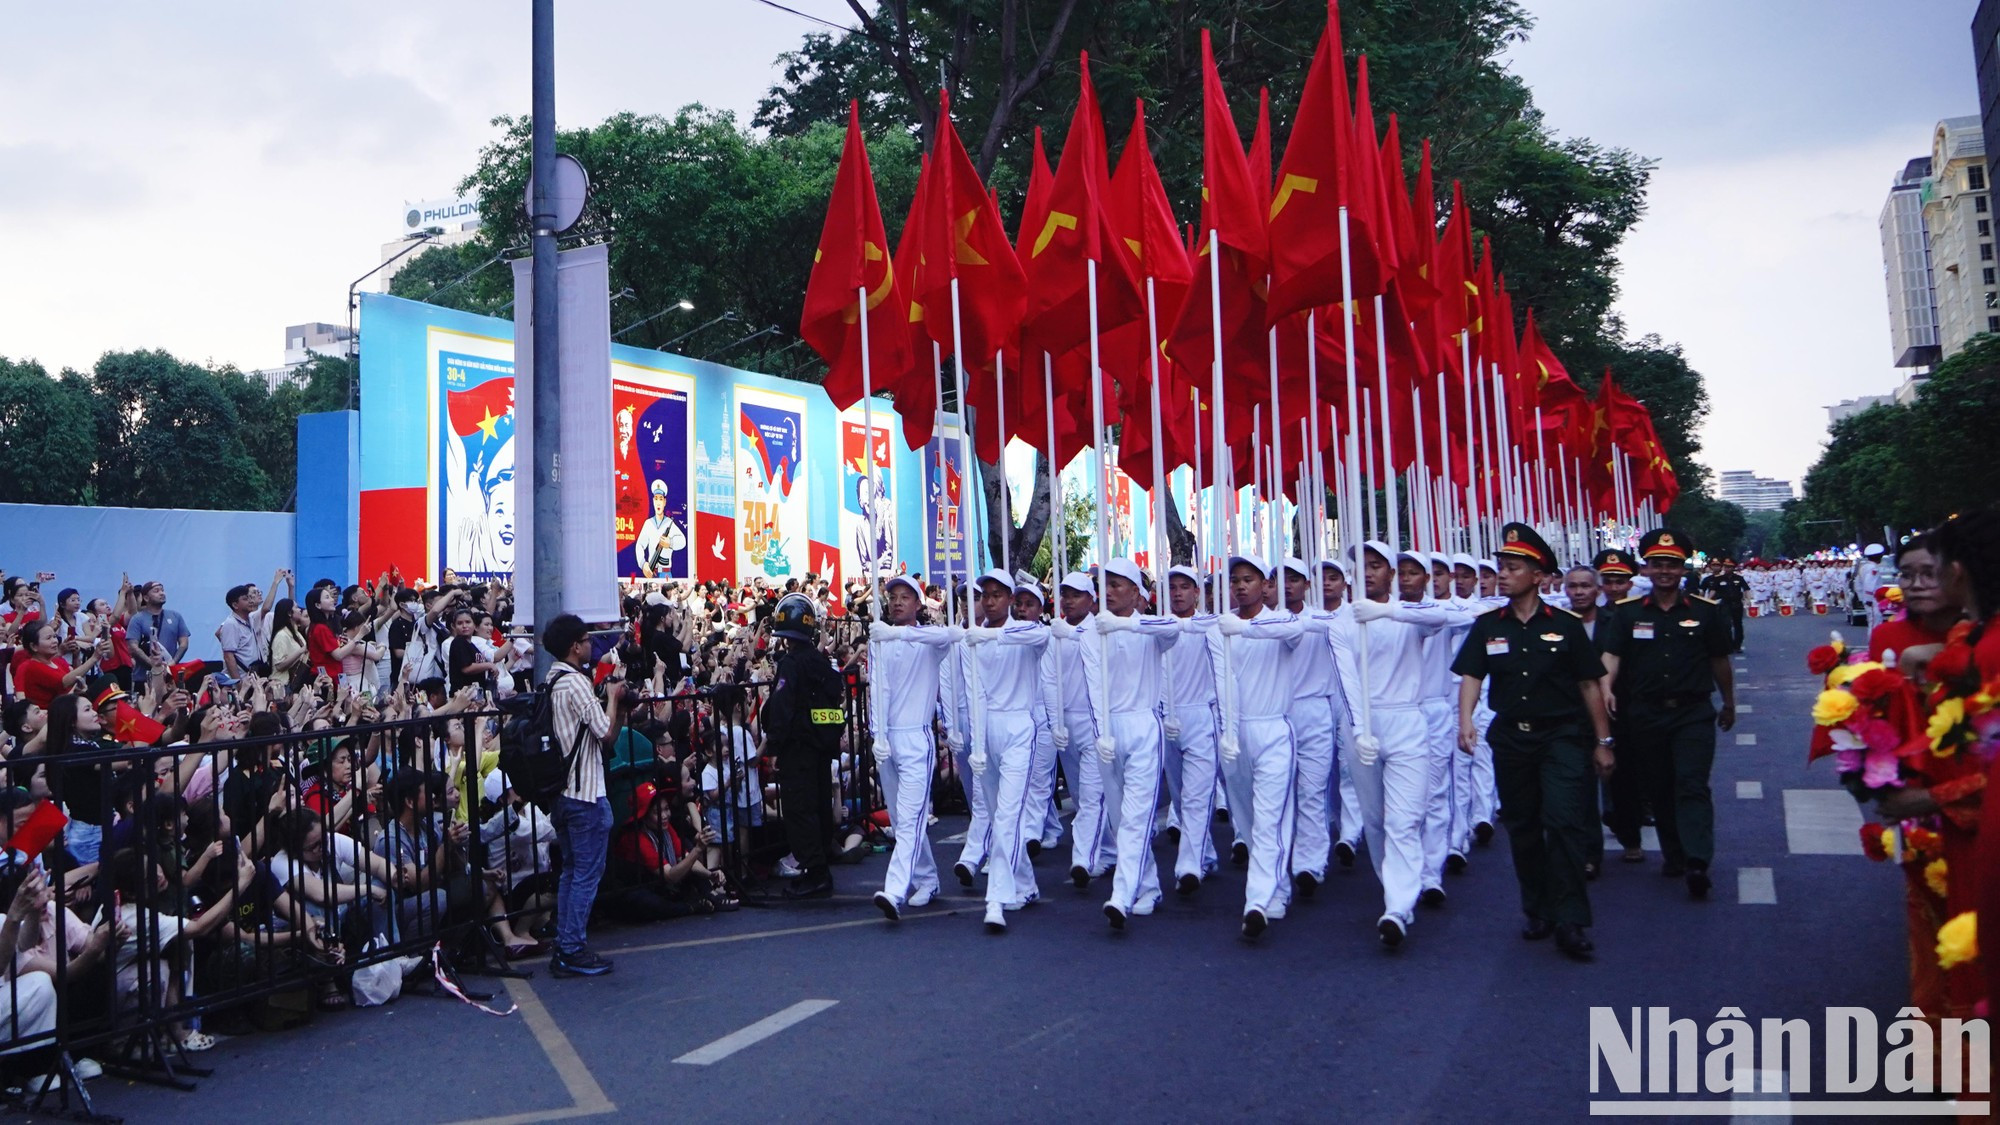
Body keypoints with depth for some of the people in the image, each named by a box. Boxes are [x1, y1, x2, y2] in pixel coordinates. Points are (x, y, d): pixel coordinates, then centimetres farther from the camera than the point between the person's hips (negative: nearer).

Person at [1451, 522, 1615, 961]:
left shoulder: (1565, 626, -2)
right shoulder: (1488, 626, 4)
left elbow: (1589, 684, 3)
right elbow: (1470, 675, -2)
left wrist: (1603, 741, 3)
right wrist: (1465, 720, -20)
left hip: (1561, 735, -3)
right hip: (1511, 738, 3)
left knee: (1564, 821, -14)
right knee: (1522, 826, 11)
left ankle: (1570, 921, -7)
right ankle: (1538, 912, 26)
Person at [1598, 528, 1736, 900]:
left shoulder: (1705, 611, 3)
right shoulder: (1628, 612, 3)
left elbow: (1719, 661, 12)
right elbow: (1611, 655, -6)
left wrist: (1729, 703, 21)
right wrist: (1606, 688, -25)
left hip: (1693, 712, -2)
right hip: (1645, 713, 2)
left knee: (1692, 785, -11)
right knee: (1657, 789, 10)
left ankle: (1697, 862, -17)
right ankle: (1674, 855, 24)